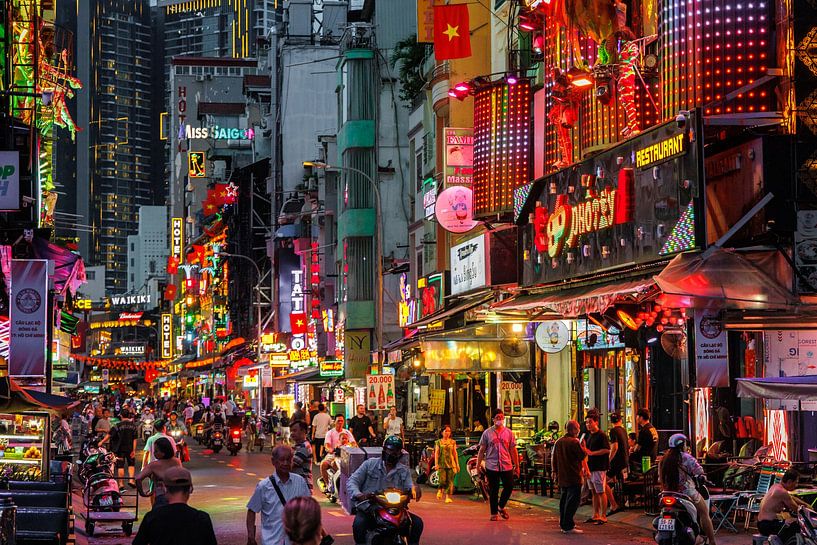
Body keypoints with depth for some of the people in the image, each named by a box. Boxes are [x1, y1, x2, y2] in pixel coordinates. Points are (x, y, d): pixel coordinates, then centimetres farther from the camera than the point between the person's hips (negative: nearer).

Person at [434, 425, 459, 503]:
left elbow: (455, 453, 13)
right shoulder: (439, 442, 7)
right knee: (442, 480, -10)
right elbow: (436, 453, 4)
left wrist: (457, 464, 10)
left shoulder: (453, 442, 12)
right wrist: (436, 464, -6)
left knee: (450, 481, -6)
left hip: (451, 463, 2)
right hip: (441, 464, -2)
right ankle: (440, 490, 21)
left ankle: (448, 497, -1)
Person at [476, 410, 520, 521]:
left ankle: (501, 506, 22)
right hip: (492, 465, -1)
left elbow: (513, 450, 9)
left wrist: (517, 466, 8)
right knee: (493, 490, 3)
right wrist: (478, 465, 1)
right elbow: (482, 450, 6)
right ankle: (494, 513, 13)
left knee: (509, 487, -2)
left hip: (507, 465, 1)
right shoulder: (487, 433, 3)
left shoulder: (509, 433, 7)